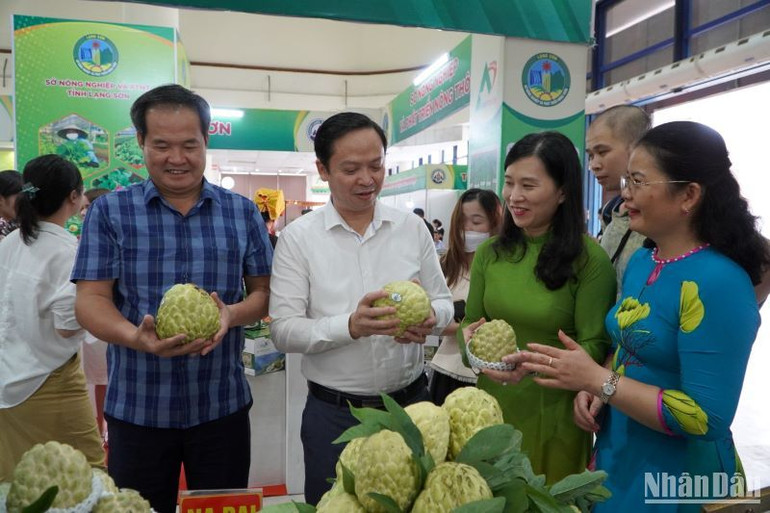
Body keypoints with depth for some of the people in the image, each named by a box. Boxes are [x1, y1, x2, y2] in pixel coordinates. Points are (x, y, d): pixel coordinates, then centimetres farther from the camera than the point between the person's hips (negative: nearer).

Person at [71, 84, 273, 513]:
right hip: (136, 409, 0)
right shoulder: (109, 212, -1)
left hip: (223, 405, 1)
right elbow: (90, 299, -5)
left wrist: (231, 314, -18)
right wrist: (137, 337, -25)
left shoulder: (243, 212, 2)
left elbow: (265, 292, 4)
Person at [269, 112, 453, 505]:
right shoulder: (297, 237, -7)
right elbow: (283, 330, -11)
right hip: (333, 414, -2)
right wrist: (350, 327, -27)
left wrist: (429, 320, -17)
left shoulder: (412, 227, 1)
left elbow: (442, 301, 6)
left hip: (411, 402, 3)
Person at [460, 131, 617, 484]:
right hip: (492, 409, 4)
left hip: (555, 418, -4)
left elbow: (595, 346, -13)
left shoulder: (590, 260, -13)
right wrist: (470, 337, -16)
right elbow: (470, 321, 7)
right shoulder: (489, 252, 0)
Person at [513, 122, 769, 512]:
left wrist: (596, 380, -26)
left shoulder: (717, 282, -24)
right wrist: (592, 387, -5)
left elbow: (707, 419, -25)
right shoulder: (640, 262, 1)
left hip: (676, 479, -7)